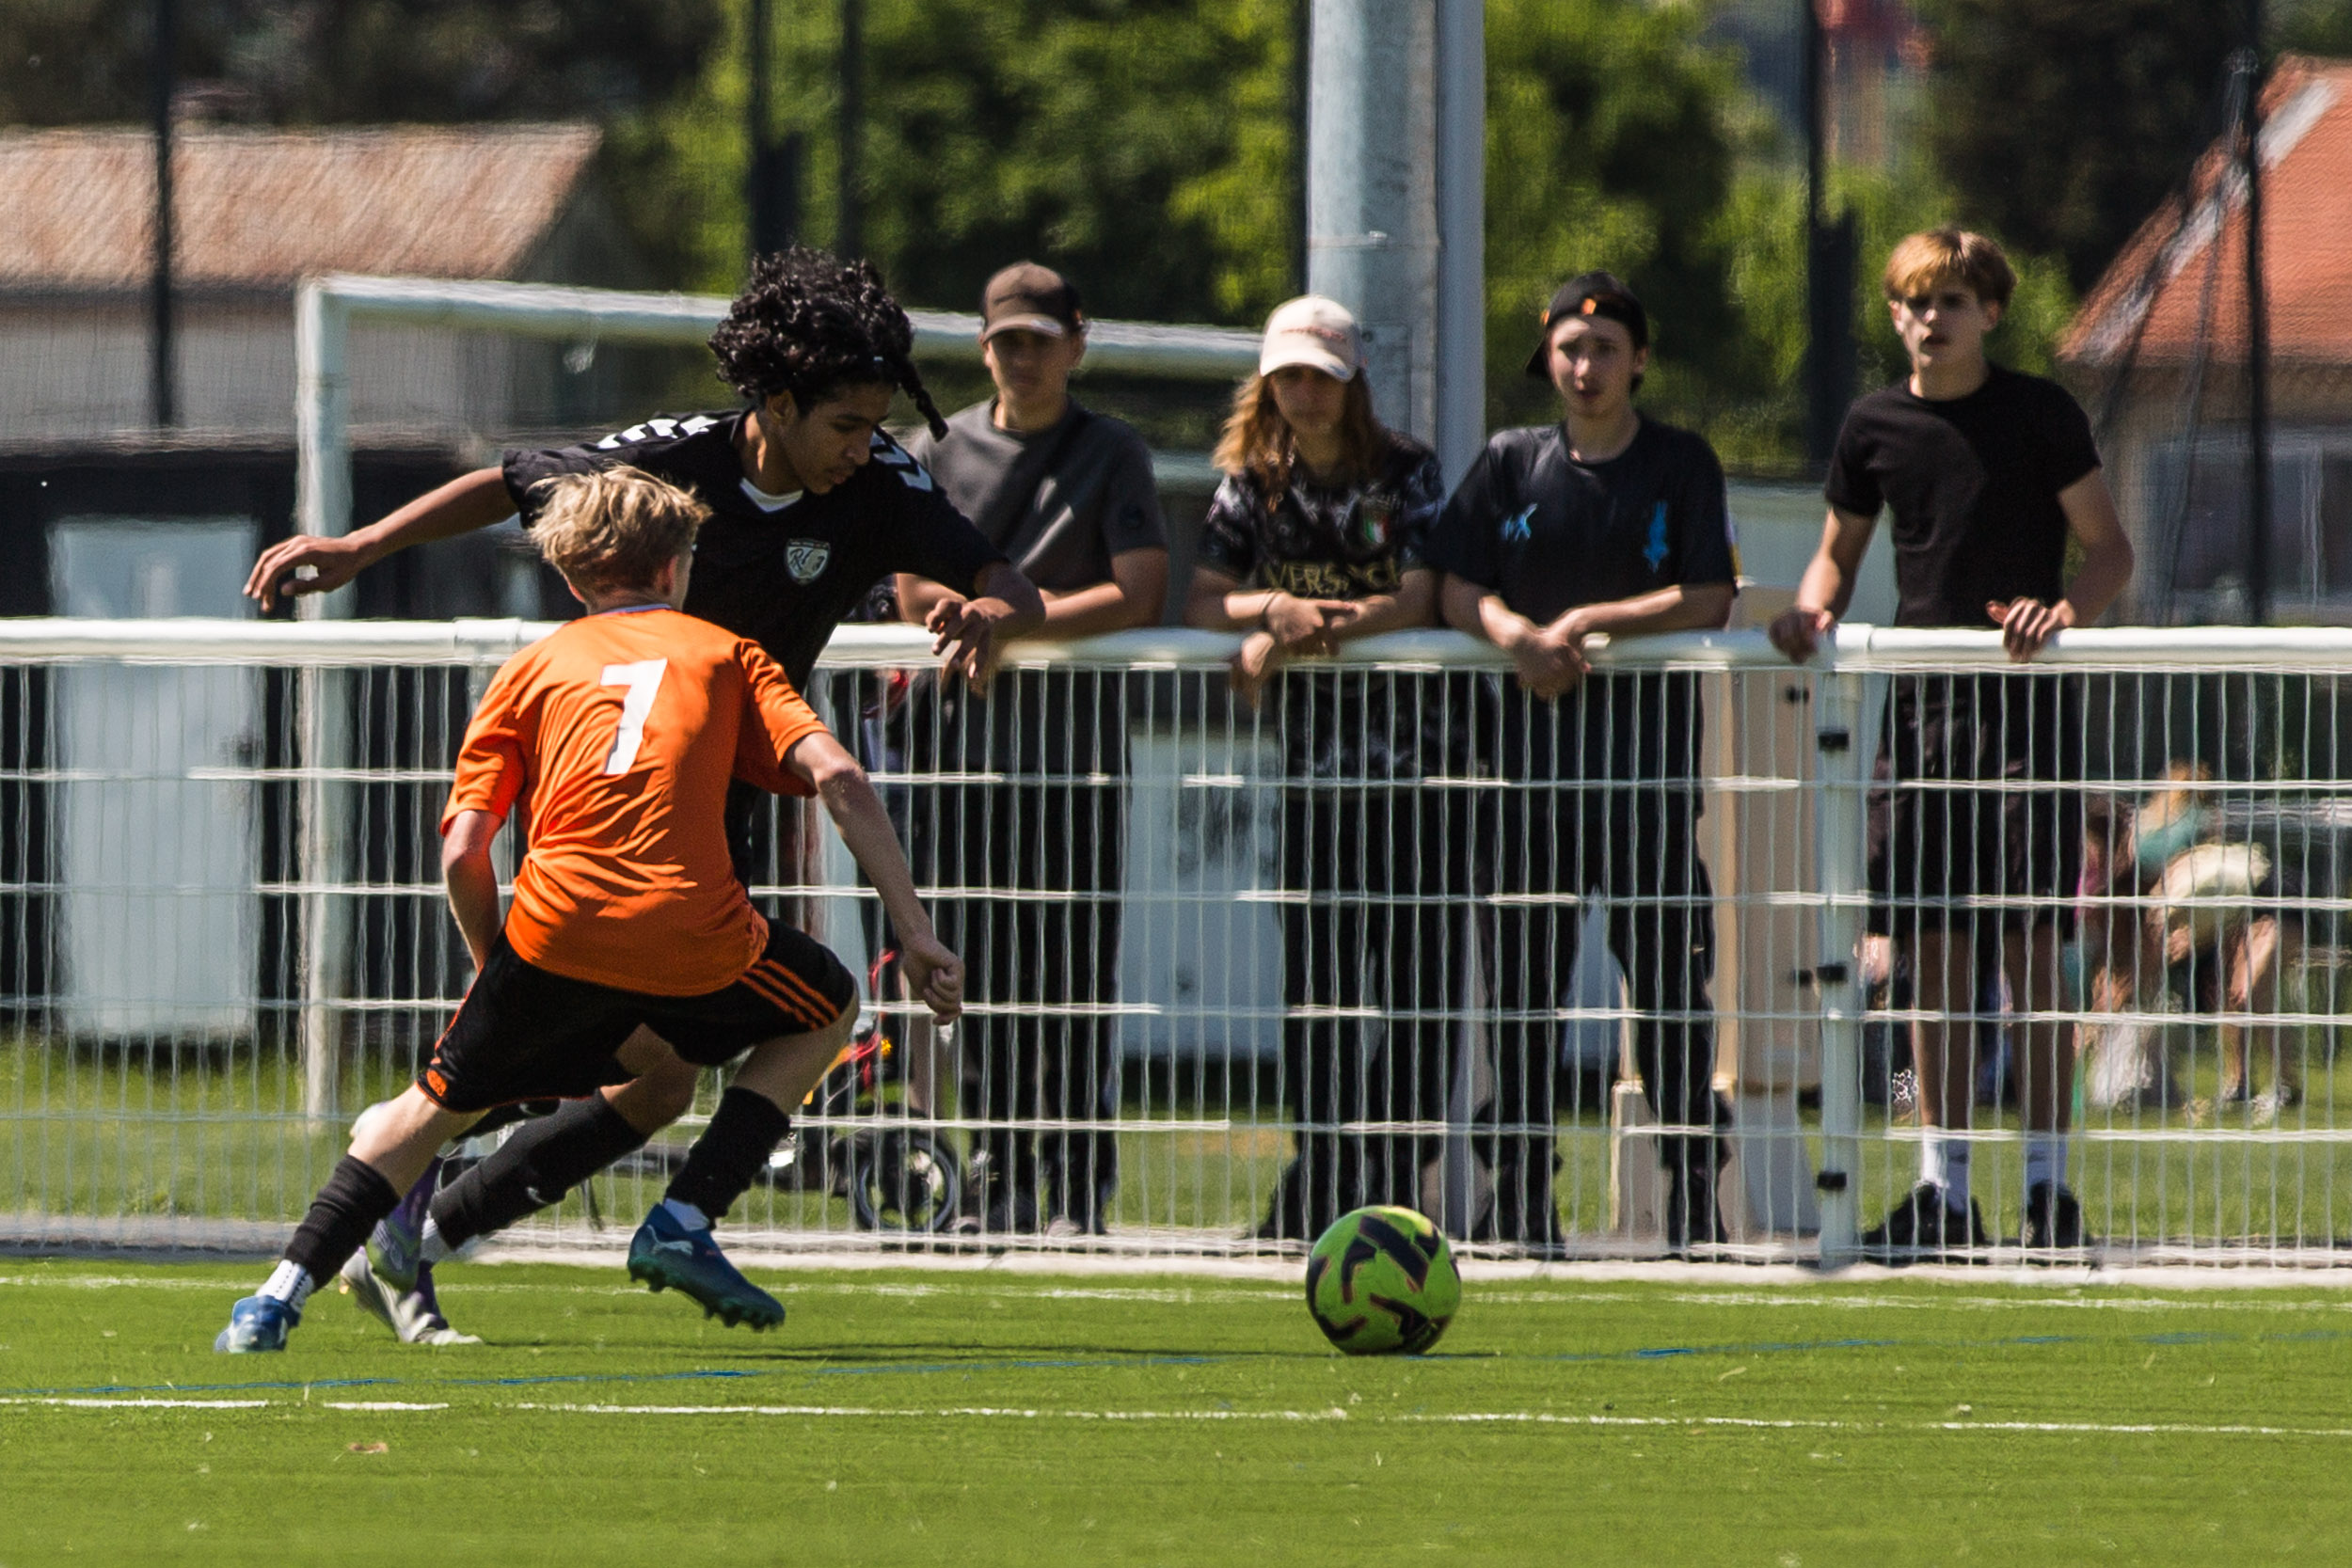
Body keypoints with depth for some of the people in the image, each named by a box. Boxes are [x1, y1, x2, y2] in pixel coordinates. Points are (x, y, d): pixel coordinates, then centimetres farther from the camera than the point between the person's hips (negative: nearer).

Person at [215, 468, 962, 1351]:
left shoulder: (534, 669, 19)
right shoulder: (725, 654, 19)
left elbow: (462, 854, 8)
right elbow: (839, 778, 3)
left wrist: (496, 972, 23)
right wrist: (916, 937, 1)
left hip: (558, 931, 1)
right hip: (698, 944, -1)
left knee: (442, 1101, 23)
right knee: (828, 1009, 29)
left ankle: (280, 1298, 12)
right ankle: (685, 1223, 16)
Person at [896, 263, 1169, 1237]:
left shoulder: (1113, 456, 4)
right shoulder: (939, 453, 13)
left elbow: (1137, 596, -7)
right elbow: (913, 591, 7)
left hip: (1076, 746, -3)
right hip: (964, 742, 3)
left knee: (1076, 968, -6)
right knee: (982, 972, 2)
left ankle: (1080, 1188, -5)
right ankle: (997, 1181, 7)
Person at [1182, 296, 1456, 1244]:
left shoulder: (1409, 474, -2)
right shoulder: (1252, 484, 8)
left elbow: (1416, 599, -13)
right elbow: (1202, 603, 1)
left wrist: (1292, 636, -20)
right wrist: (1276, 610, -19)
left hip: (1415, 758, -3)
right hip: (1314, 759, 3)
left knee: (1416, 971, -6)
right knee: (1314, 971, -2)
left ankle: (1395, 1182, -4)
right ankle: (1322, 1181, 2)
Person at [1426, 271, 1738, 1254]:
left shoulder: (1681, 466, 5)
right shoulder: (1511, 465, 12)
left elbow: (1705, 601, -4)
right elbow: (1458, 591, 7)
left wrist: (1586, 624, -10)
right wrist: (1517, 636, -13)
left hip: (1650, 757, -3)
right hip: (1532, 758, 3)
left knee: (1669, 979, -4)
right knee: (1521, 985, 2)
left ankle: (1692, 1190, -1)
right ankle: (1521, 1192, 7)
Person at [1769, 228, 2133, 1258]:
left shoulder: (2040, 413, 0)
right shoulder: (1875, 426, 11)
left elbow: (2110, 550, 1)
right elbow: (1839, 552, 21)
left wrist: (2064, 612, -19)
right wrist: (1813, 609, -1)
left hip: (2023, 705, -4)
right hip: (1917, 701, 4)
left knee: (2029, 944, -7)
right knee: (1930, 952, 3)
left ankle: (2047, 1183, -4)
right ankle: (1943, 1190, 7)